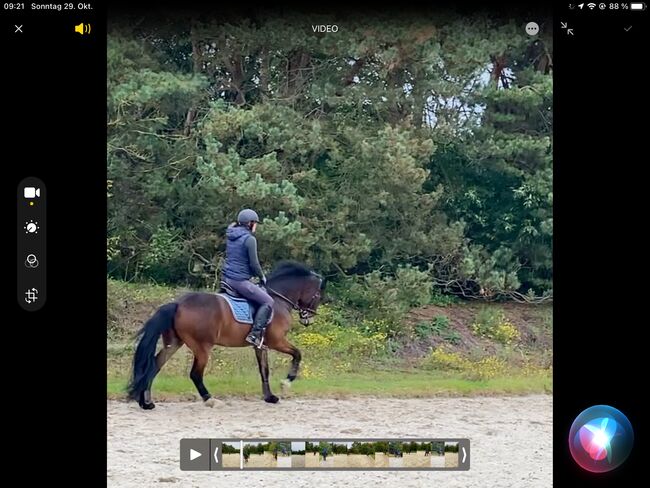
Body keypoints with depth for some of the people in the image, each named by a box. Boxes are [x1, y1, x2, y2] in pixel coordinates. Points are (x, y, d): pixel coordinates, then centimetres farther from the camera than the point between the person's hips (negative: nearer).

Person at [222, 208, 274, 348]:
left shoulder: (230, 236, 11)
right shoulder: (250, 239, -15)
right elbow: (254, 263, -14)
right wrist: (262, 277, 4)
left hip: (226, 277, 10)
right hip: (240, 281, -10)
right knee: (267, 302, -5)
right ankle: (255, 335, -14)